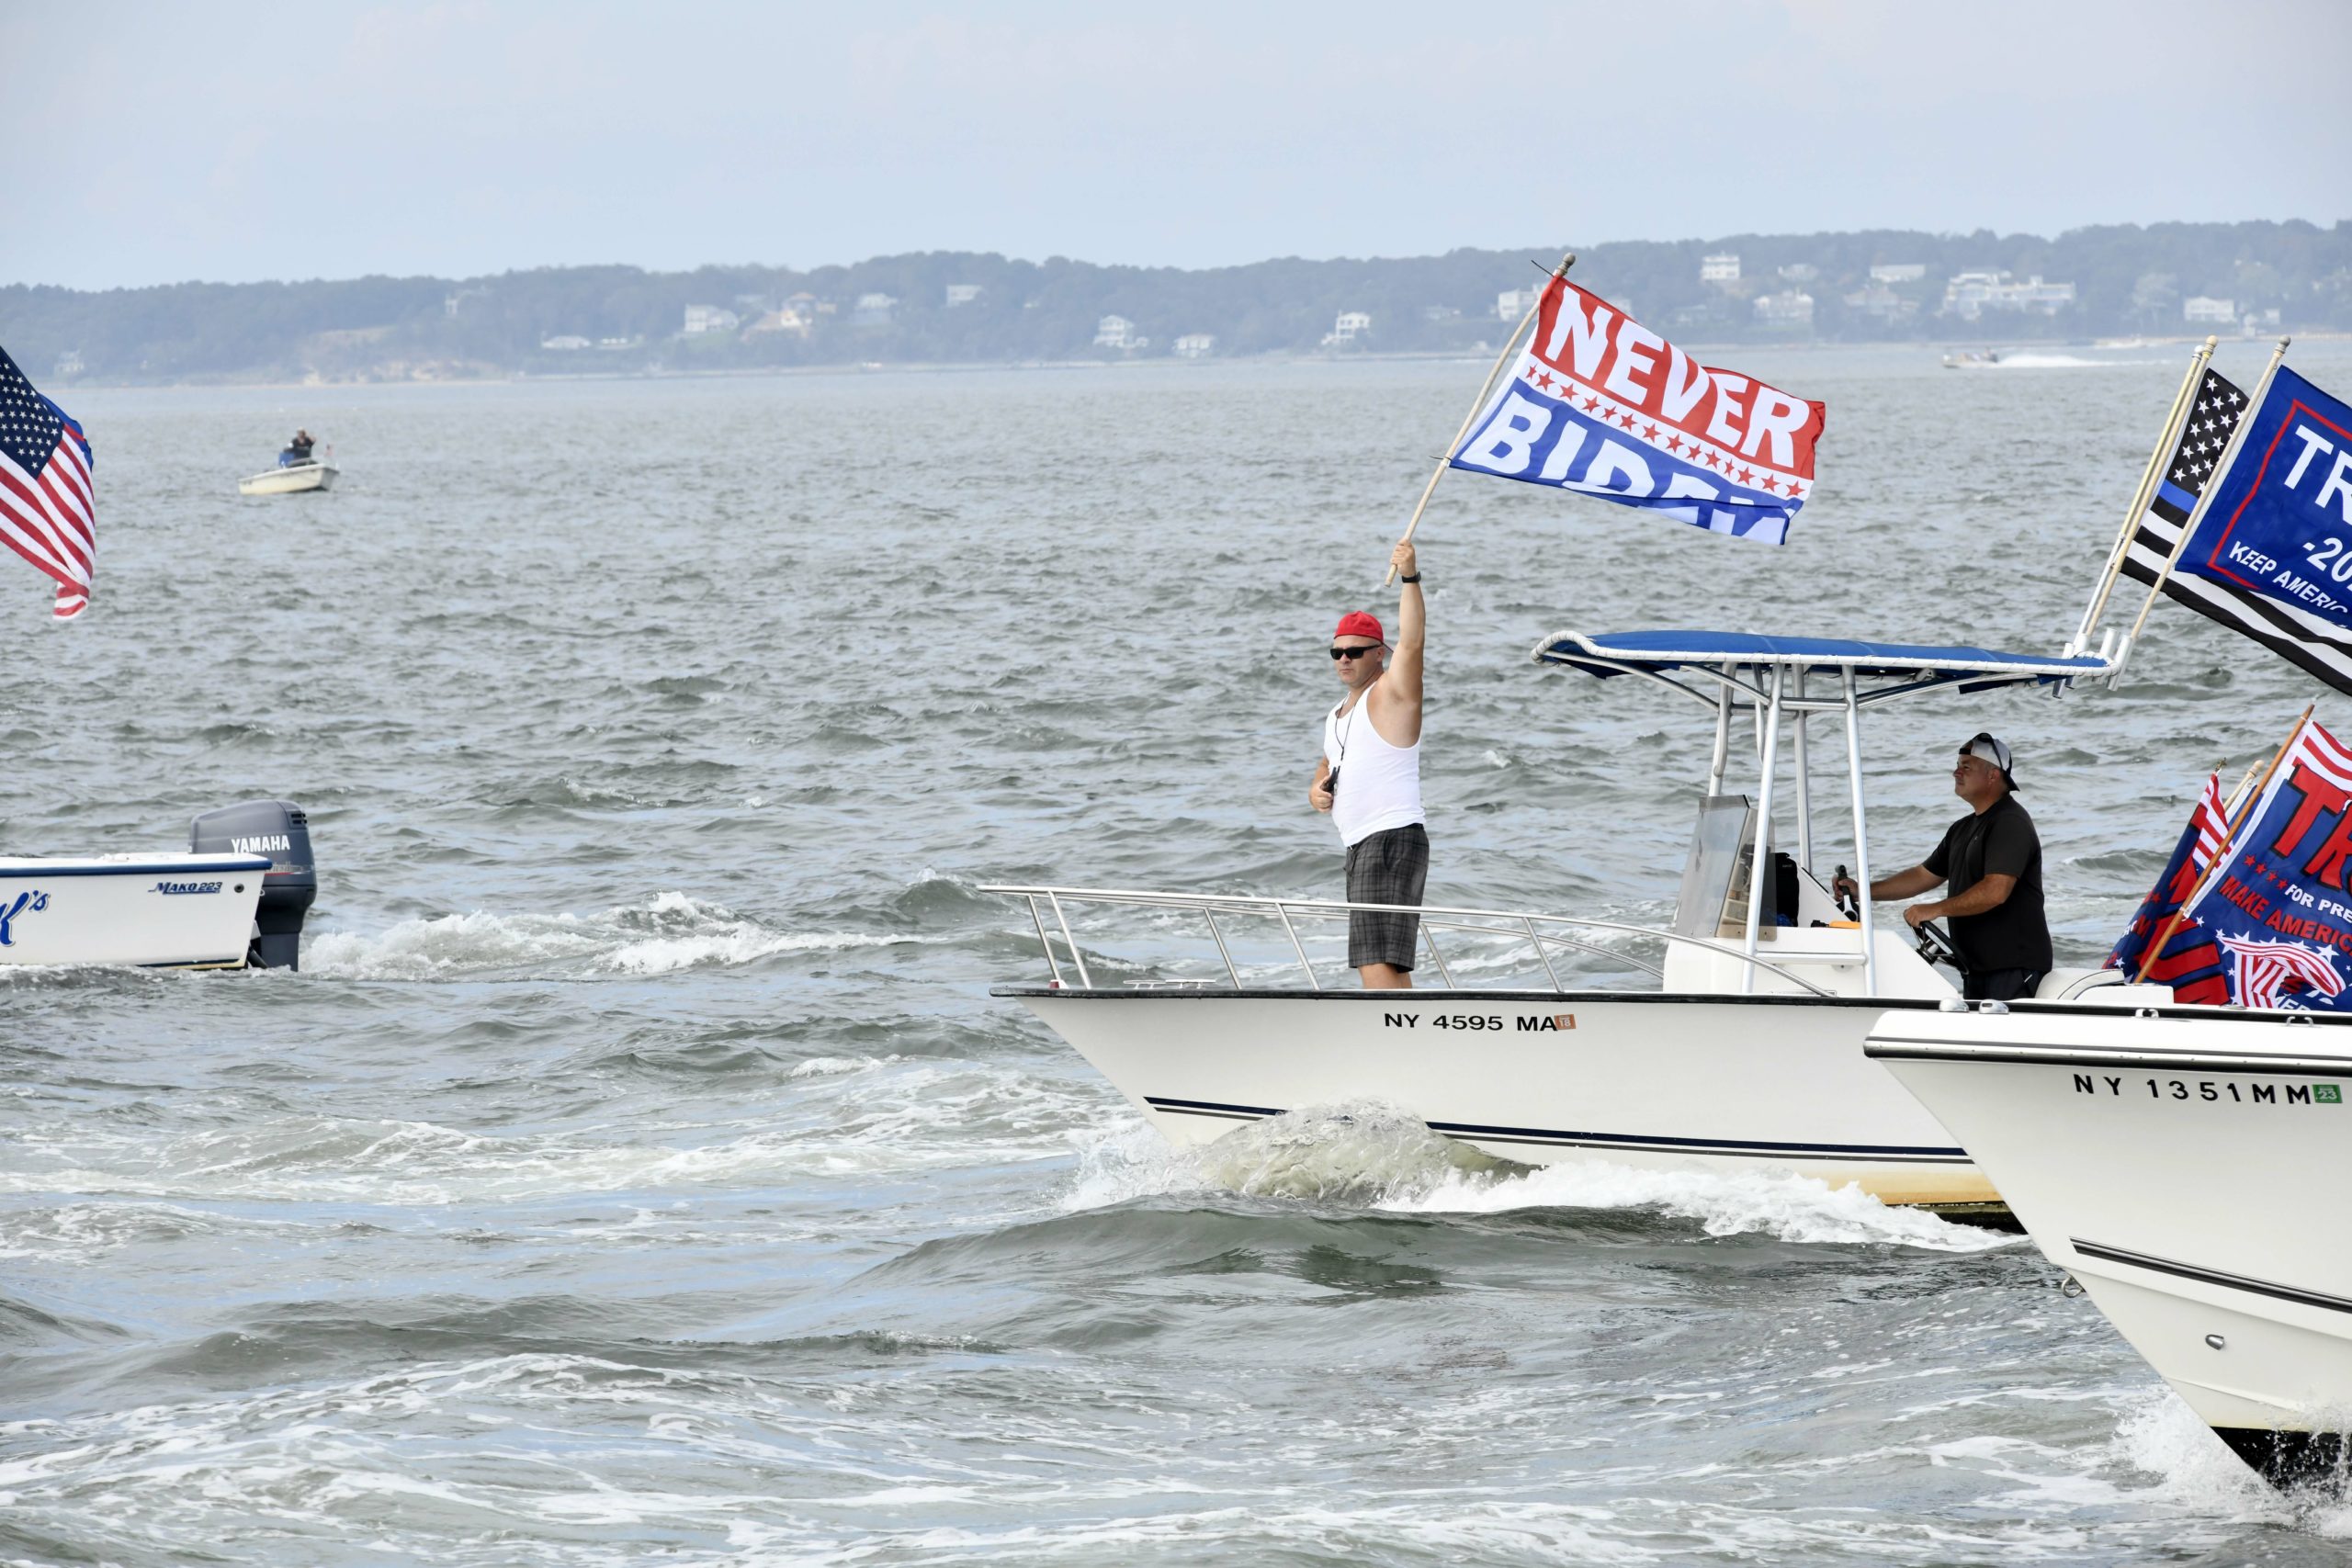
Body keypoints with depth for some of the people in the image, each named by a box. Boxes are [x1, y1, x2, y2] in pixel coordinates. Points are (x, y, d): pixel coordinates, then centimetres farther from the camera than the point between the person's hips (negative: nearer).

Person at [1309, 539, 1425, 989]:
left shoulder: (1392, 694, -4)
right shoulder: (1337, 716, 22)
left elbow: (1411, 642, -20)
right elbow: (1327, 768, 37)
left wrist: (1410, 578, -32)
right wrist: (1317, 791, 12)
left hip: (1393, 838, -10)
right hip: (1361, 846, 10)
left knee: (1378, 964, -21)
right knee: (1388, 969, 15)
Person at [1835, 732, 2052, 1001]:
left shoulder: (2011, 824, -13)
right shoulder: (1963, 829, 20)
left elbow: (1996, 891, -24)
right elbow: (1925, 875, 24)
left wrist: (1935, 909, -21)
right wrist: (1864, 890, 14)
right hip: (1976, 968, 10)